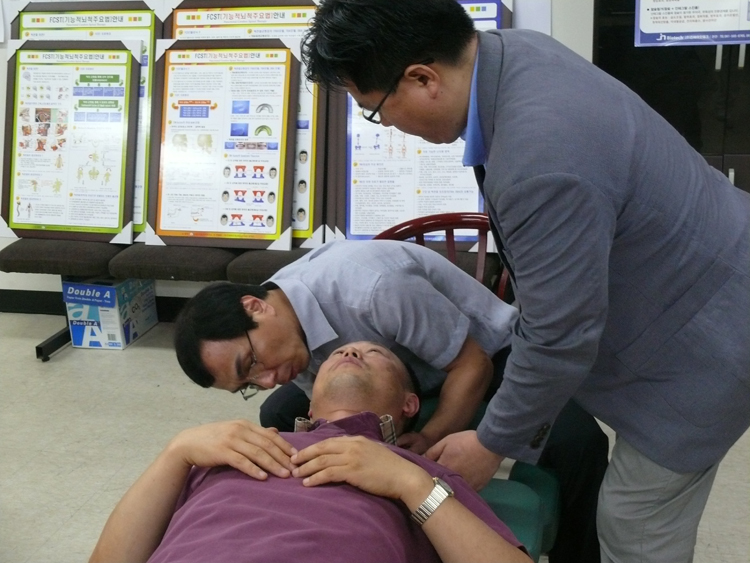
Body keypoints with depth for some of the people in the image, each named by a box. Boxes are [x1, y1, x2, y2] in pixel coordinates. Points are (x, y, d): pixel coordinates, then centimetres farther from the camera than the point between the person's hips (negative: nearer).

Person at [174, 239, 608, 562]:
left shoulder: (374, 288, -39)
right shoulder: (281, 332, -15)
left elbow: (472, 364, -27)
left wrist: (431, 439, -35)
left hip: (487, 352, -6)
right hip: (406, 365, 7)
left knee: (576, 441, -34)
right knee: (280, 415, -3)